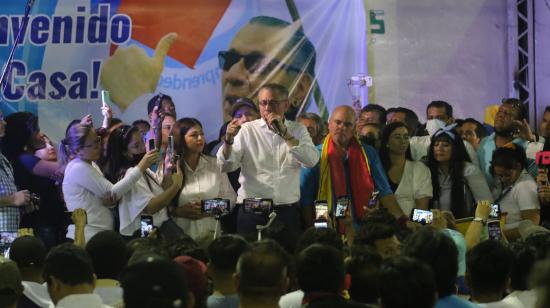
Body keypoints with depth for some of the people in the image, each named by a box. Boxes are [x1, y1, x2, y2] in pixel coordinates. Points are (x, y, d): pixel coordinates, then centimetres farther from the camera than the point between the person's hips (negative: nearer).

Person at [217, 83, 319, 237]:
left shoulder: (297, 130, 7)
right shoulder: (247, 130, 2)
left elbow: (312, 160, -9)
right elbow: (226, 166, -5)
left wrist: (284, 133, -13)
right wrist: (229, 139, -23)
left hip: (288, 212, 1)